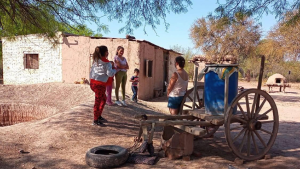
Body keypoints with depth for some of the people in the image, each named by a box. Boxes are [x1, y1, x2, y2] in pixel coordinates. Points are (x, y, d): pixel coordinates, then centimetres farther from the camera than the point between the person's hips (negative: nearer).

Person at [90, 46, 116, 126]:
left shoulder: (95, 61, 12)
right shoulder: (107, 63, -10)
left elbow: (91, 72, 16)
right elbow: (110, 74, -17)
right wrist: (115, 70, -1)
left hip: (93, 83, 8)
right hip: (100, 85, -8)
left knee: (104, 98, 22)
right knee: (98, 101, 1)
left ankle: (99, 116, 30)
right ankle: (95, 120, 11)